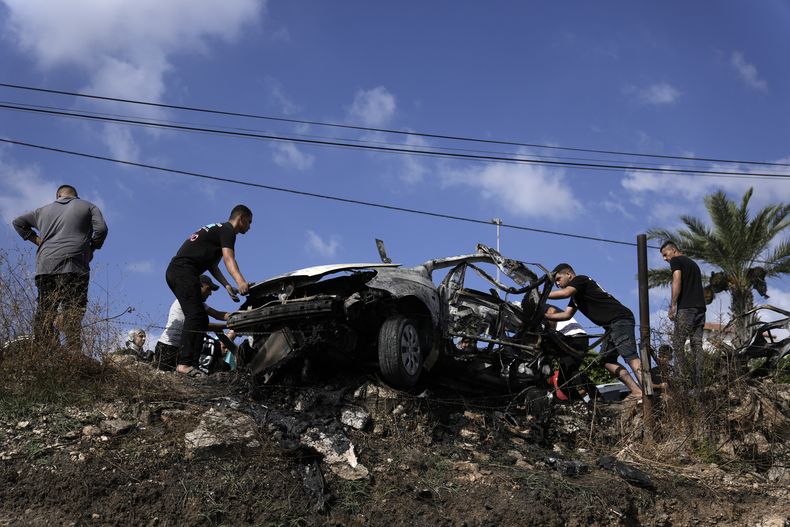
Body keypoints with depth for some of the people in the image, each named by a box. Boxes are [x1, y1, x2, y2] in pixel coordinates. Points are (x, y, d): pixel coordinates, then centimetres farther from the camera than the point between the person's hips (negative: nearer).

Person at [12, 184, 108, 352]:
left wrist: (37, 240, 25)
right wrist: (91, 249, 16)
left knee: (44, 314, 2)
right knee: (72, 314, -10)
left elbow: (18, 222, 32)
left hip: (45, 266, 3)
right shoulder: (88, 207, 16)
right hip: (73, 265, -3)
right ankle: (72, 355, -22)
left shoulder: (44, 210, 27)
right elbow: (101, 229, 2)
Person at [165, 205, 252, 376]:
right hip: (183, 269, -11)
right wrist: (241, 282, -38)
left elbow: (212, 265, 25)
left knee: (201, 319, 9)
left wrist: (227, 286, 12)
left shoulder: (217, 230, 28)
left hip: (174, 271, 11)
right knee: (195, 315, -20)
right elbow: (228, 259, -22)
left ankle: (192, 363, 1)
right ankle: (185, 363, -31)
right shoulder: (227, 230, -3)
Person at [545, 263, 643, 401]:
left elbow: (565, 293, -21)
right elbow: (566, 315, 21)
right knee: (606, 360, 3)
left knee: (629, 355, -22)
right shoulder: (575, 296, 28)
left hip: (620, 319, -10)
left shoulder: (580, 280, -2)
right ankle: (637, 391, -4)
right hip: (612, 326, 10)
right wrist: (544, 315, 12)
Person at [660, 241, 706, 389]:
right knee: (697, 344, 5)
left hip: (686, 308, -8)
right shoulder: (693, 263, 26)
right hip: (700, 307, 8)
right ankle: (698, 382, 1)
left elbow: (677, 282, -12)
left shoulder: (676, 261, 2)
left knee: (678, 344, -6)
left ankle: (684, 379, -15)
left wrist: (672, 305, -12)